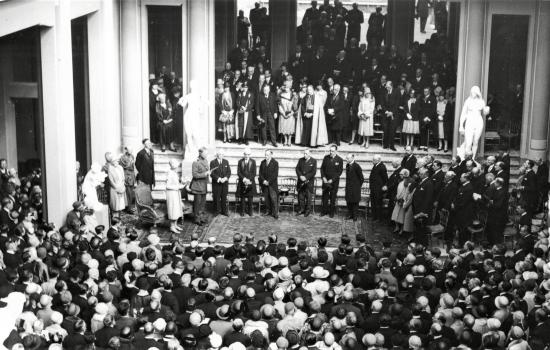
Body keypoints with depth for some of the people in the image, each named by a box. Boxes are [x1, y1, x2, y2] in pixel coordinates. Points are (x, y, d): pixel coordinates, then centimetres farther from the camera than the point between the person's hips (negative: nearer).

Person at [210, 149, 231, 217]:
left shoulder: (226, 162, 10)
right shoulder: (213, 162, -3)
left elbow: (229, 172, 5)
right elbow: (212, 173, -10)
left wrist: (225, 178, -13)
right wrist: (219, 179, -19)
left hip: (225, 183, 3)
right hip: (216, 183, -3)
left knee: (224, 197, 6)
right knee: (216, 198, 0)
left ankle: (224, 211, 15)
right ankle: (217, 210, 14)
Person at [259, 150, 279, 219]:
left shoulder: (275, 163, -3)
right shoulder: (262, 162, 10)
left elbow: (275, 174, -8)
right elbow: (260, 173, 9)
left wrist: (269, 181, -13)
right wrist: (263, 180, -7)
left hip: (272, 184, -4)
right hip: (264, 183, 4)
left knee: (273, 198, -7)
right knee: (266, 198, 5)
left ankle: (275, 213, -3)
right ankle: (268, 210, 15)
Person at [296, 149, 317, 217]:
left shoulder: (313, 161, -3)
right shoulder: (301, 160, 9)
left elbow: (313, 171, -9)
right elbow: (297, 169, 5)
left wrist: (306, 177, -16)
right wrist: (300, 176, -12)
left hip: (309, 181, -4)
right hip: (301, 181, 4)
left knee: (308, 196, -2)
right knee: (300, 195, 5)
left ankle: (308, 210, 8)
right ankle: (302, 209, 15)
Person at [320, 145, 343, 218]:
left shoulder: (339, 160, -6)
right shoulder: (326, 158, 3)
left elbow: (340, 172, -7)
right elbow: (322, 168, 8)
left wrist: (332, 180, -13)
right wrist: (323, 177, -6)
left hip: (334, 181, -3)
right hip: (326, 180, 3)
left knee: (333, 197, 2)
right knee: (325, 196, 5)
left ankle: (331, 212, 11)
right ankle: (324, 211, 15)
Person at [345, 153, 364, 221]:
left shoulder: (356, 166, -15)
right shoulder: (347, 165, 6)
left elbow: (361, 178, -9)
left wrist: (358, 185, -2)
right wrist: (347, 185, 11)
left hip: (355, 187, -6)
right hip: (348, 187, 6)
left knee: (355, 202, 2)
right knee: (348, 201, 8)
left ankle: (355, 216, 9)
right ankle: (350, 215, 18)